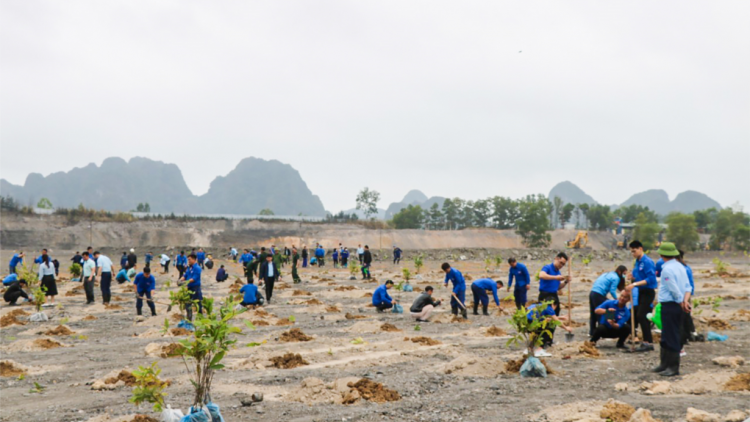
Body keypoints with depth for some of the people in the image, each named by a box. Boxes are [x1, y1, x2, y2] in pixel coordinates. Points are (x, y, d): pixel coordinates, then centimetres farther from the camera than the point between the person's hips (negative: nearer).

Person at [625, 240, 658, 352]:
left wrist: (635, 284, -26)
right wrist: (633, 277, -1)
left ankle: (648, 342, -10)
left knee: (641, 316, -13)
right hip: (641, 292, 9)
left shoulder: (647, 262, -15)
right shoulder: (638, 261, 12)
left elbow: (650, 279, -23)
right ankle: (647, 342, 15)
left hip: (648, 292, -9)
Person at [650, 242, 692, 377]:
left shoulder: (667, 269, -17)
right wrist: (686, 300, -5)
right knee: (666, 337, 17)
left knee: (672, 337, -2)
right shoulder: (680, 267, 11)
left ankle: (673, 367, 3)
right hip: (677, 306, 9)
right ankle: (664, 364, 26)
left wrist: (682, 304, -8)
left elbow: (675, 290, -18)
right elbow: (687, 286, 6)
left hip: (670, 306, -9)